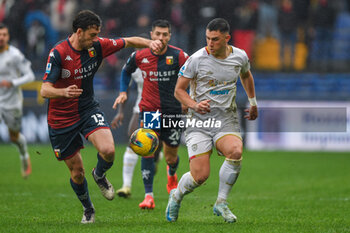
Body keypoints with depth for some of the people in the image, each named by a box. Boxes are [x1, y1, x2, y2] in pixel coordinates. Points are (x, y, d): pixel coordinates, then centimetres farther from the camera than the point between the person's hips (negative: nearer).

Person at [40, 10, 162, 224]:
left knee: (108, 150, -24)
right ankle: (88, 209, 33)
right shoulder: (58, 53, -19)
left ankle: (100, 175, 12)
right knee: (76, 171, 5)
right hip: (62, 118, -3)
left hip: (88, 110, 3)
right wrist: (64, 92, -45)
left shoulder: (97, 46, -7)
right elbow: (45, 90, -23)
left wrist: (149, 43, -13)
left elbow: (129, 42, 7)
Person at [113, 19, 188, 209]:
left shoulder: (178, 56, -9)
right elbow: (126, 71, 18)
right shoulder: (140, 56, -2)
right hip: (148, 108, 0)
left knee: (171, 157, 8)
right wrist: (123, 92, 8)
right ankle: (148, 196, -15)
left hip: (173, 110, 0)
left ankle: (172, 175, 46)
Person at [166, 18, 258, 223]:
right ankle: (176, 197, 22)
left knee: (235, 152, -31)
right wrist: (195, 105, -19)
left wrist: (253, 102, 34)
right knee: (200, 175, -14)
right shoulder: (197, 59, -9)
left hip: (227, 119, 2)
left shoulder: (240, 57, 2)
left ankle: (221, 203, -11)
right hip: (199, 121, -2)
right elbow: (179, 90, -1)